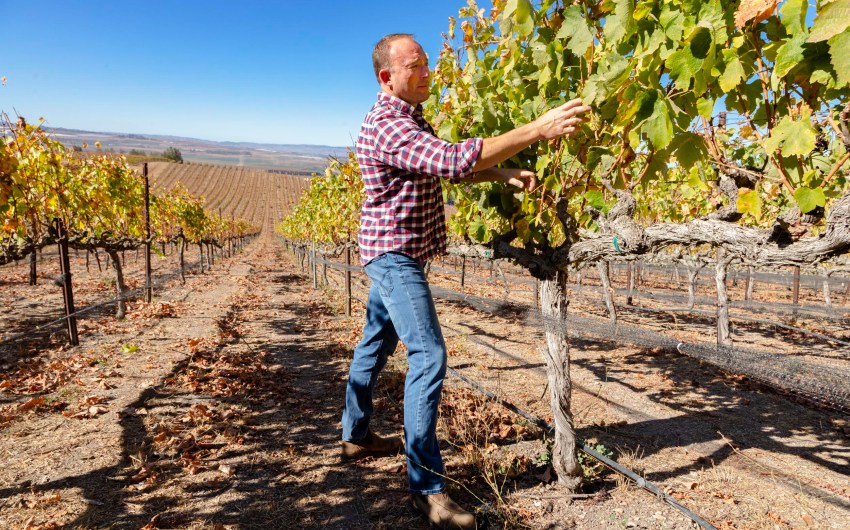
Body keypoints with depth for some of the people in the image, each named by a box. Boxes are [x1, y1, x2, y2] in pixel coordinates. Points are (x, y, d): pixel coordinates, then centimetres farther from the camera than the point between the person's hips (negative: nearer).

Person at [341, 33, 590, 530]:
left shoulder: (412, 119, 12)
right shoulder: (386, 126, -22)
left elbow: (448, 165, 14)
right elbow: (455, 158, -35)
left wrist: (504, 173, -3)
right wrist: (537, 130, -36)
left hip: (396, 255, 10)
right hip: (394, 253, -10)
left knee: (377, 342, 19)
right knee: (429, 355, -16)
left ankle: (357, 434, 36)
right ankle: (427, 486, -11)